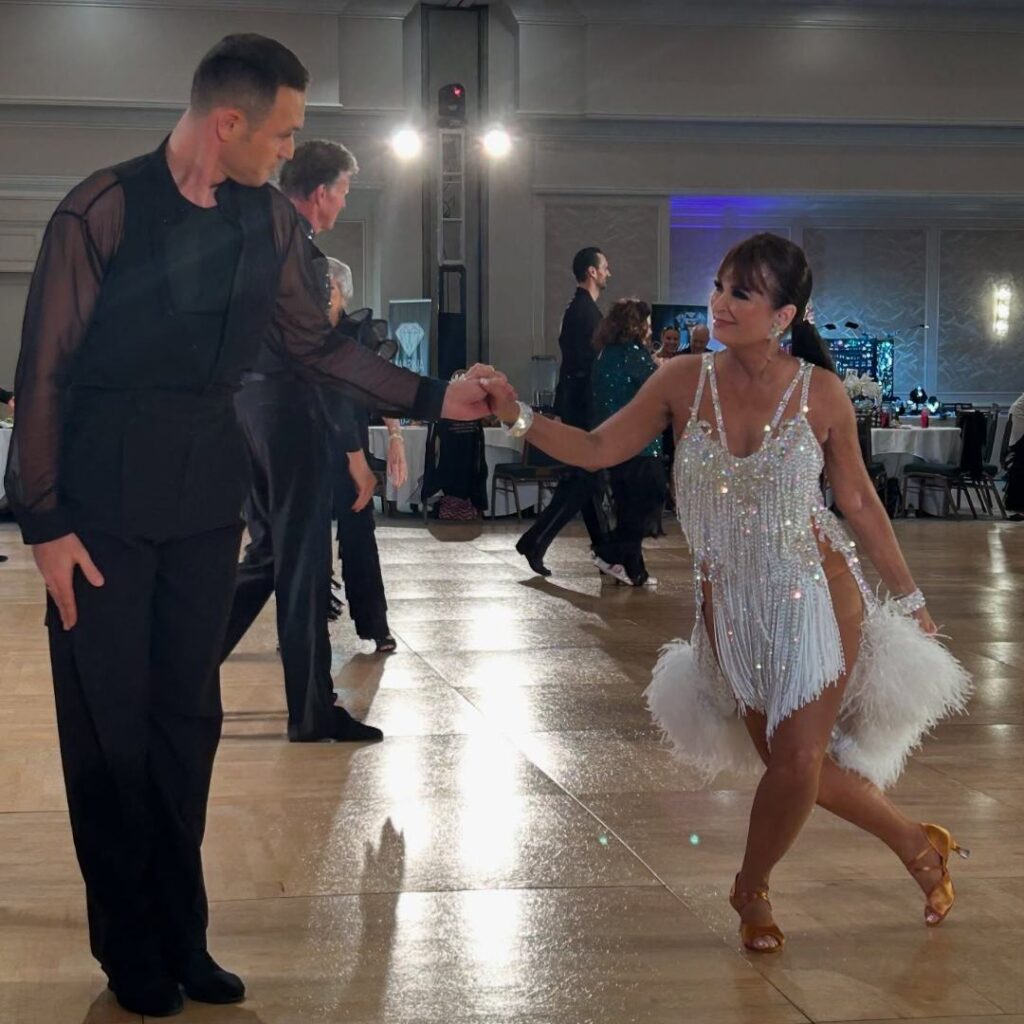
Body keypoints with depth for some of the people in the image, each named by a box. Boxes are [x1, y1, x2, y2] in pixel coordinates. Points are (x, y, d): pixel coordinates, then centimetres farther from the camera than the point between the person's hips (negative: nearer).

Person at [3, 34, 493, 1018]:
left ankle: (179, 933, 23)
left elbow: (316, 344, 13)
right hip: (103, 499, -5)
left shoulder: (271, 221, 2)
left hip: (205, 492, 5)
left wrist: (432, 396, 4)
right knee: (109, 721, 3)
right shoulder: (104, 209, -14)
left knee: (187, 713, 10)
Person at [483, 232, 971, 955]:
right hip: (731, 605, 3)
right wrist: (519, 418, -18)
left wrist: (908, 597, 6)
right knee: (791, 761, 8)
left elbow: (857, 498, 0)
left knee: (797, 761, -7)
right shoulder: (684, 382, -6)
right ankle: (919, 847, 34)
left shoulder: (820, 392, -11)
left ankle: (752, 888, 24)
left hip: (817, 596, -2)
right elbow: (598, 449, -3)